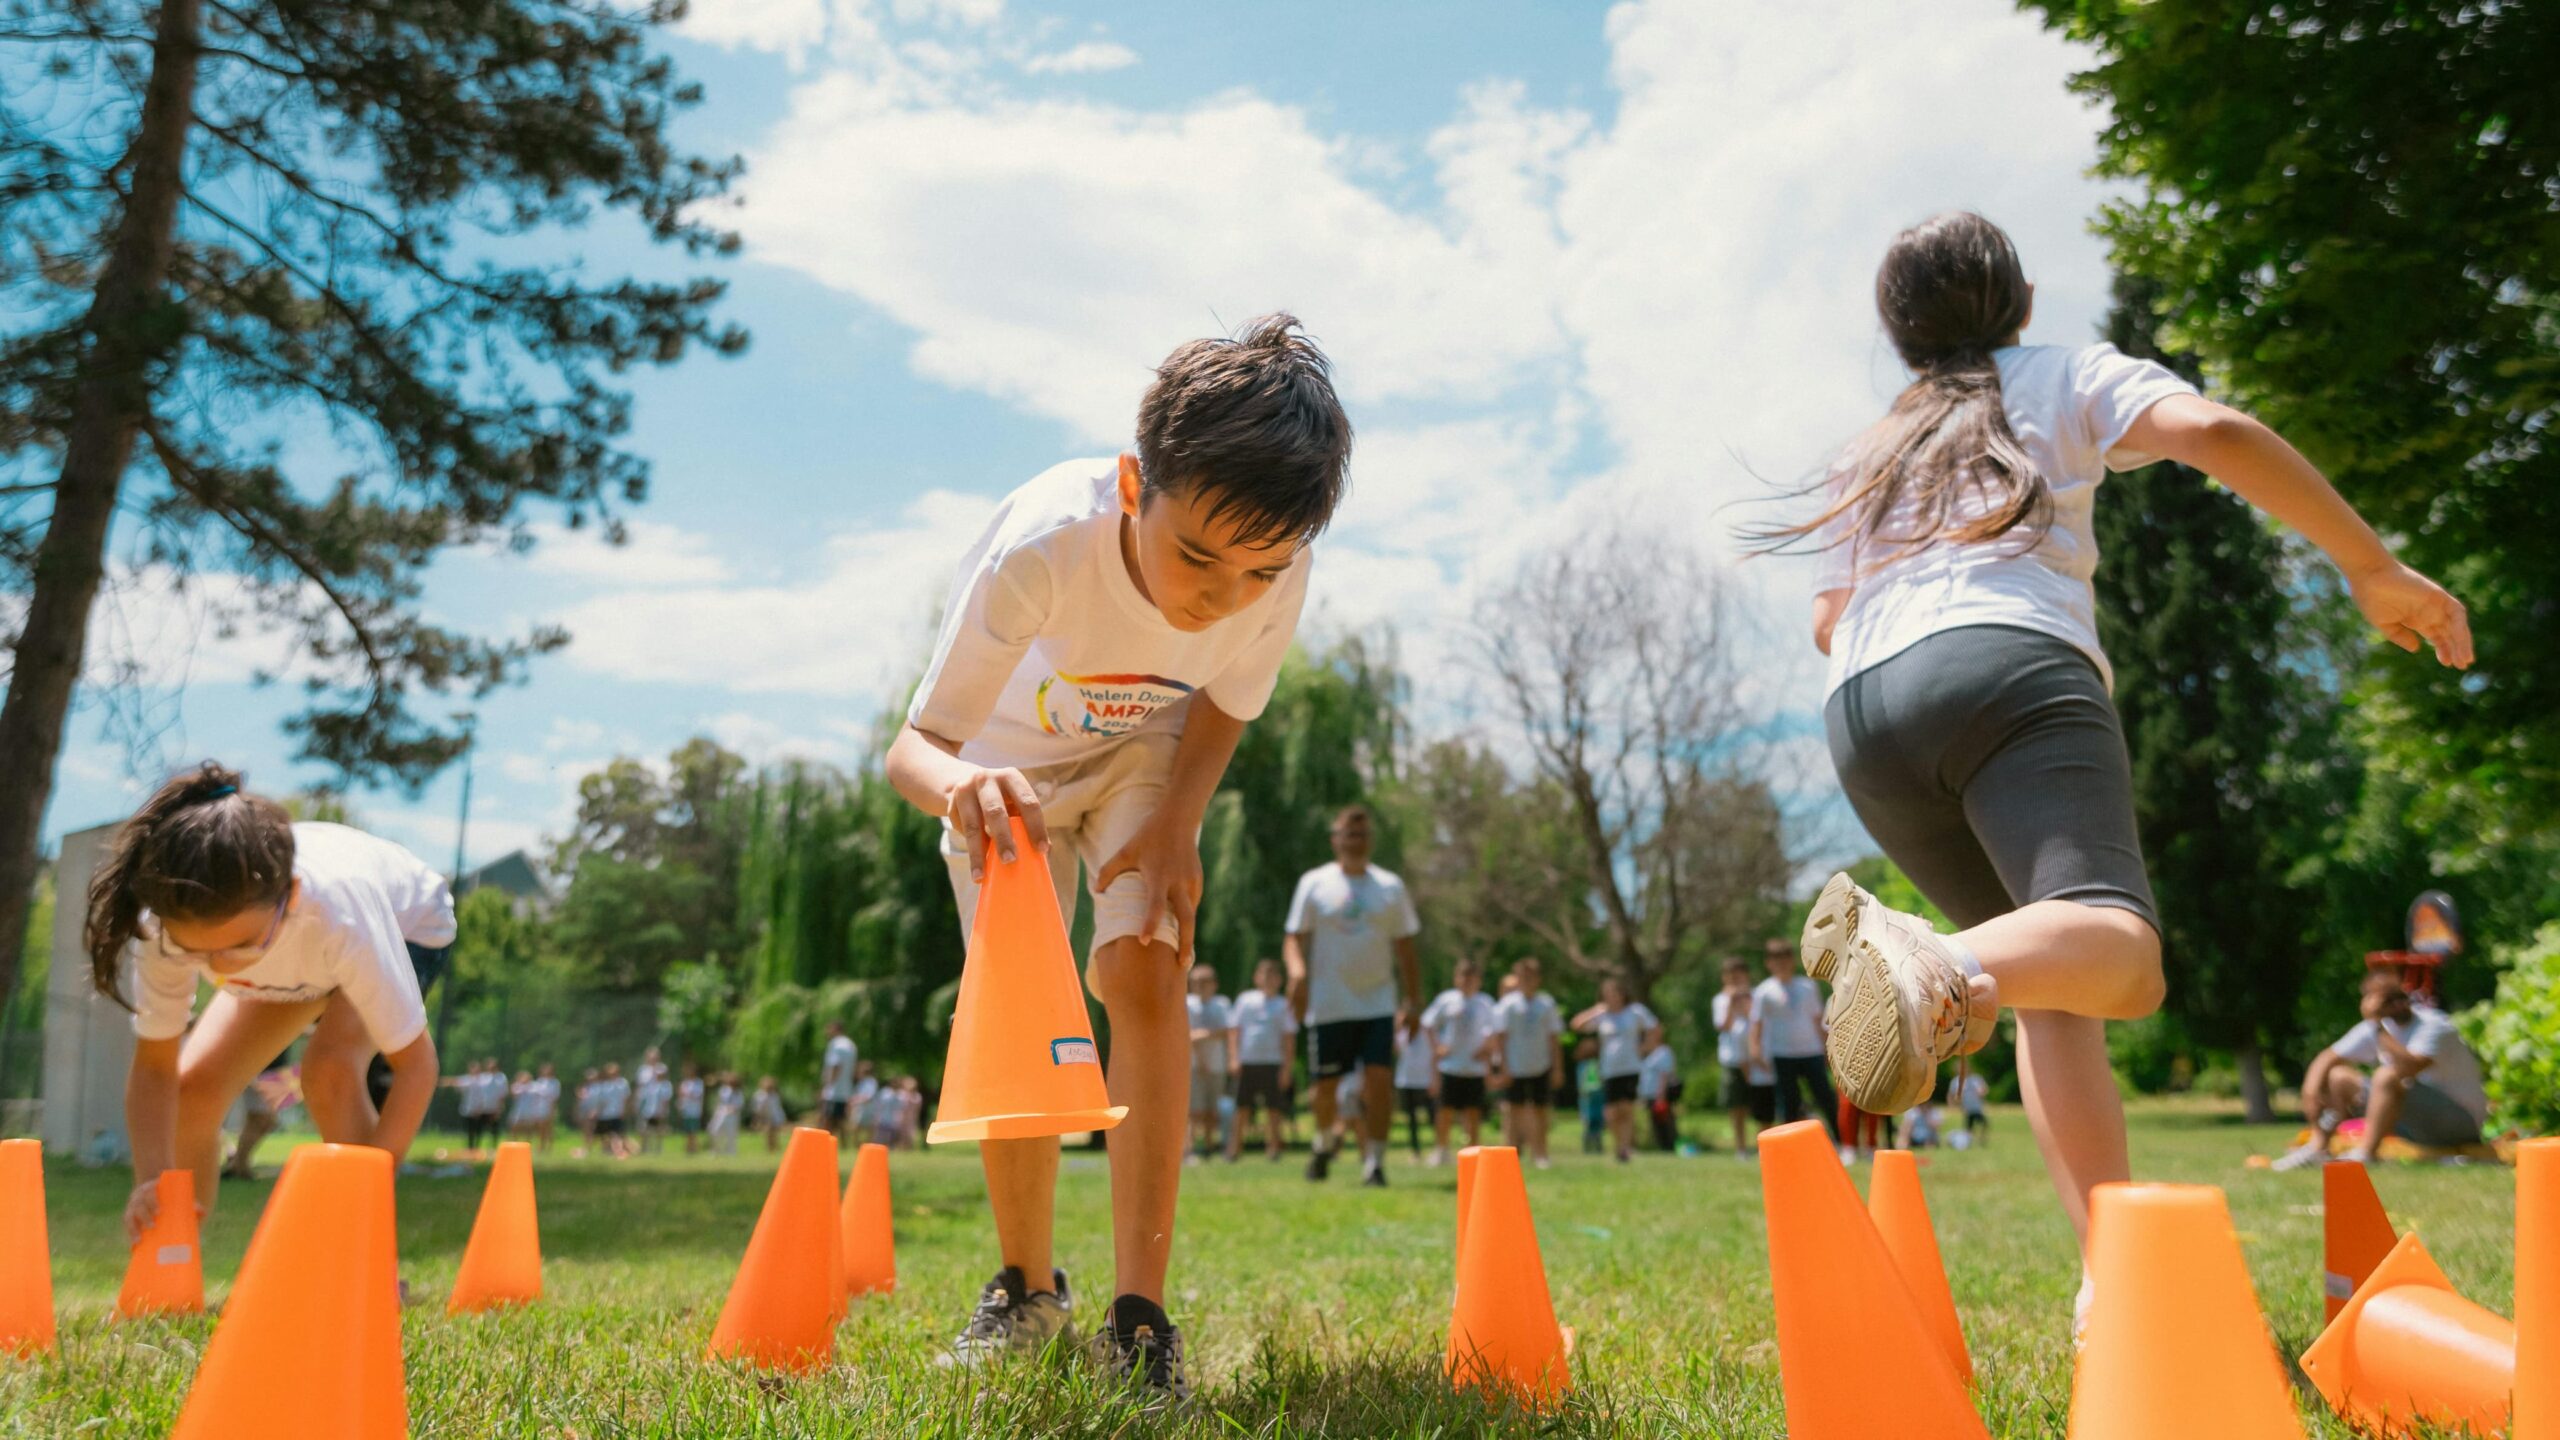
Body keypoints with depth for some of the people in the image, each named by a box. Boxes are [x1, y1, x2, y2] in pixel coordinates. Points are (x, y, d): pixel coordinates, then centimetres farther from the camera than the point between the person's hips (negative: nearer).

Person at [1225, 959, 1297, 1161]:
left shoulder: (1282, 1004, 8)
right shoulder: (1245, 1000, 9)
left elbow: (1287, 1038, 7)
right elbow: (1235, 1030, 9)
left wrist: (1286, 1067, 1)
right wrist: (1235, 1058, 0)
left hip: (1273, 1062, 0)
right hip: (1247, 1062, 0)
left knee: (1273, 1107, 0)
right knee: (1242, 1106, 0)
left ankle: (1273, 1145, 8)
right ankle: (1235, 1145, 7)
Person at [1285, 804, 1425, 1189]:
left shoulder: (1390, 886, 8)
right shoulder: (1314, 883, 3)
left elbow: (1406, 948, 12)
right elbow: (1294, 938, 0)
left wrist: (1413, 1002, 6)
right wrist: (1297, 970, -21)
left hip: (1378, 1002, 1)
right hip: (1328, 1006, -1)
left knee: (1377, 1079, -12)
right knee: (1326, 1085, 5)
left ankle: (1374, 1161, -3)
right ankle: (1323, 1143, 33)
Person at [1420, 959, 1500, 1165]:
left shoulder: (1485, 1003, 7)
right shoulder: (1446, 999, 3)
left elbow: (1496, 1030, 14)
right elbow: (1428, 1024, 8)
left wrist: (1486, 1047, -2)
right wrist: (1437, 1045, -3)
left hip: (1475, 1068, 1)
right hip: (1450, 1065, -1)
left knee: (1474, 1112, -1)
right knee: (1446, 1110, -2)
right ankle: (1441, 1150, 12)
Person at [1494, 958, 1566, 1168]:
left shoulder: (1546, 1003, 6)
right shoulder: (1509, 1003, -2)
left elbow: (1553, 1037, 8)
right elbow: (1503, 1036, -3)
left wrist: (1557, 1067, 5)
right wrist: (1504, 1065, -8)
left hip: (1541, 1066, 3)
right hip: (1516, 1067, -3)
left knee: (1540, 1110, 7)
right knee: (1515, 1109, -1)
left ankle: (1540, 1153, 17)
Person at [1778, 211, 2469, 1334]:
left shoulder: (1863, 458, 34)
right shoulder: (2065, 376, 23)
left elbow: (1827, 622, 31)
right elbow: (2214, 434, 4)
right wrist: (2378, 573, 8)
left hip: (1862, 713, 5)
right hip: (2010, 664, -5)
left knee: (2053, 995, 13)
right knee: (2115, 951, -25)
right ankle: (1934, 967, -57)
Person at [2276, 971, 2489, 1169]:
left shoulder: (2434, 1026, -19)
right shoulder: (2374, 1027, 2)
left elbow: (2409, 1067, -38)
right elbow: (2327, 1058, 3)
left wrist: (2378, 1027, -34)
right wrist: (2310, 1092, -15)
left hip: (2462, 1119, -8)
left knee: (2388, 1076, -32)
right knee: (2338, 1076, 0)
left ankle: (2365, 1154, -32)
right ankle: (2317, 1147, -11)